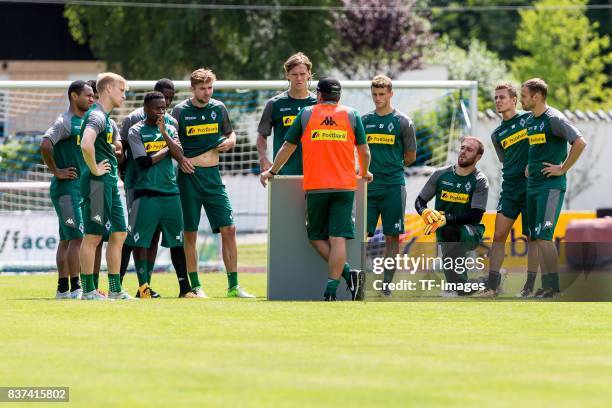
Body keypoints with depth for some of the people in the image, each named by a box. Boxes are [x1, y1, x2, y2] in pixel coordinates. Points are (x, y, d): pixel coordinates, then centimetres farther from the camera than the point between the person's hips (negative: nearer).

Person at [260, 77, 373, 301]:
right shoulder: (351, 116, 8)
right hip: (345, 186, 1)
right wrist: (364, 173, 30)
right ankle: (331, 290, -14)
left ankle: (348, 274, -9)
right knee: (338, 238, -3)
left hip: (315, 186, -1)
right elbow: (364, 151, 9)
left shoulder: (306, 114, 7)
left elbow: (287, 147, 15)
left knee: (316, 235, 9)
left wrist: (272, 172, 30)